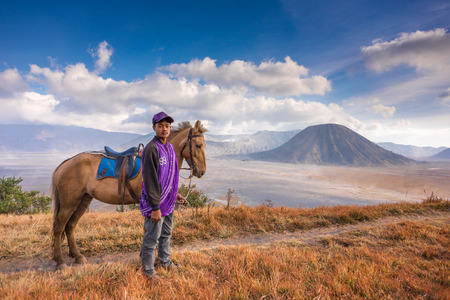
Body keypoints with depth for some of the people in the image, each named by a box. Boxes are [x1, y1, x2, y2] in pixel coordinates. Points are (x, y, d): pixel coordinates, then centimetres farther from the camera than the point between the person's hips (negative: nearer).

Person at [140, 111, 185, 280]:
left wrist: (175, 193, 16)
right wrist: (155, 207, -21)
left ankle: (165, 261, 43)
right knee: (152, 238, 7)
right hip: (156, 202, -8)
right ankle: (148, 270, 26)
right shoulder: (151, 149, -19)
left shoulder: (170, 147, 8)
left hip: (168, 202, 8)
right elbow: (150, 180, -21)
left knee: (166, 234, 23)